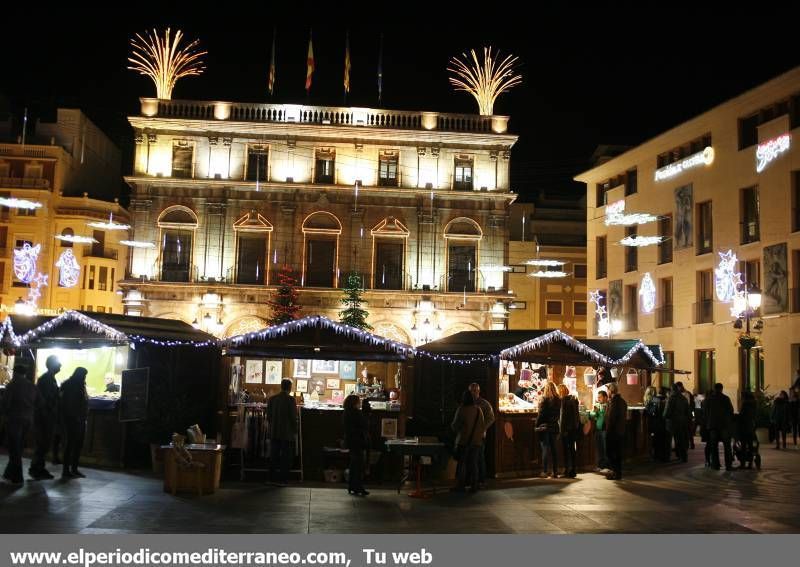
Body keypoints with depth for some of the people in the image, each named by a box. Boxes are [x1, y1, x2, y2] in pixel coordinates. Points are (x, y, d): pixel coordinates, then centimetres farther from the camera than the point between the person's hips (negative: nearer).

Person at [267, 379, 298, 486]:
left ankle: (272, 478, 13)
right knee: (285, 457, 2)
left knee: (274, 456, 10)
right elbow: (294, 417, -10)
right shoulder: (291, 400, -11)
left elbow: (268, 416, 8)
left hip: (274, 433, 5)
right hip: (287, 433, -5)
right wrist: (295, 430, 4)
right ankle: (282, 479, 1)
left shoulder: (272, 399, 4)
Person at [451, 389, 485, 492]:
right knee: (473, 463, 10)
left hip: (463, 440, -4)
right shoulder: (478, 409, -1)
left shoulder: (461, 409, -13)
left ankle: (460, 486, 7)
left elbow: (455, 425, -9)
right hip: (476, 440, 4)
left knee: (461, 463, 6)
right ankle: (473, 486, 10)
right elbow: (482, 426, 4)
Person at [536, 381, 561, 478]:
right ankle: (555, 472, 12)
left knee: (545, 448, -2)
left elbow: (541, 414, -11)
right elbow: (558, 414, 9)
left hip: (544, 427, -5)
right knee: (553, 449, 10)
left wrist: (537, 425, -5)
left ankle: (544, 471, -4)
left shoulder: (544, 399, -12)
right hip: (554, 427, 5)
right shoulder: (558, 400, 4)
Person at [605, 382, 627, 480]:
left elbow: (610, 418, -21)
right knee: (618, 452, 15)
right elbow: (625, 416, 16)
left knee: (611, 453, -1)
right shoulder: (622, 401, 10)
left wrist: (608, 431, -15)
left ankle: (616, 473, 1)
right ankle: (618, 472, 21)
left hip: (613, 432, -9)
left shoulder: (614, 401, -19)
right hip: (621, 431, 9)